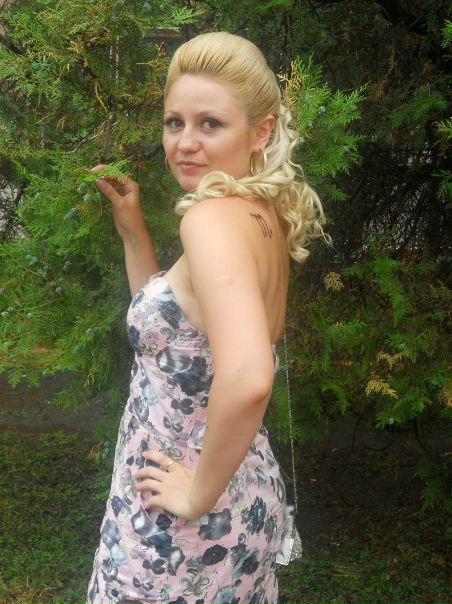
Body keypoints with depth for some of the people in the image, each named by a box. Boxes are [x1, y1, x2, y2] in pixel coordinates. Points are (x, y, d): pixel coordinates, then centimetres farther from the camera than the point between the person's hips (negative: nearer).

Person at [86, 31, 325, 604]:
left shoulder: (214, 215, -23)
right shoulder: (263, 218, 4)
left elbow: (247, 378, -39)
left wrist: (200, 491, -25)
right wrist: (132, 230, 9)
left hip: (178, 530, -9)